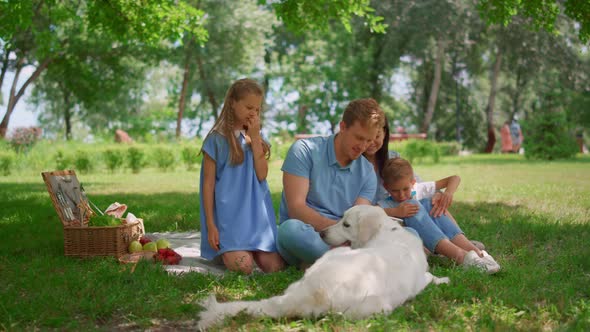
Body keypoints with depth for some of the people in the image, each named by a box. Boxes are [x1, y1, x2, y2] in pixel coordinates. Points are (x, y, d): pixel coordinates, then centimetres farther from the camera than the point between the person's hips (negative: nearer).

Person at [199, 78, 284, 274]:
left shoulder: (257, 138, 14)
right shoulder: (217, 139, -1)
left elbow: (261, 174, -1)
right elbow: (208, 183, -2)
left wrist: (255, 138, -5)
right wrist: (210, 225, -7)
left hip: (256, 212, 5)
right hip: (229, 214, -5)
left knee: (274, 266, -12)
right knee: (243, 267, -22)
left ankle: (254, 249, 17)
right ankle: (223, 252, 8)